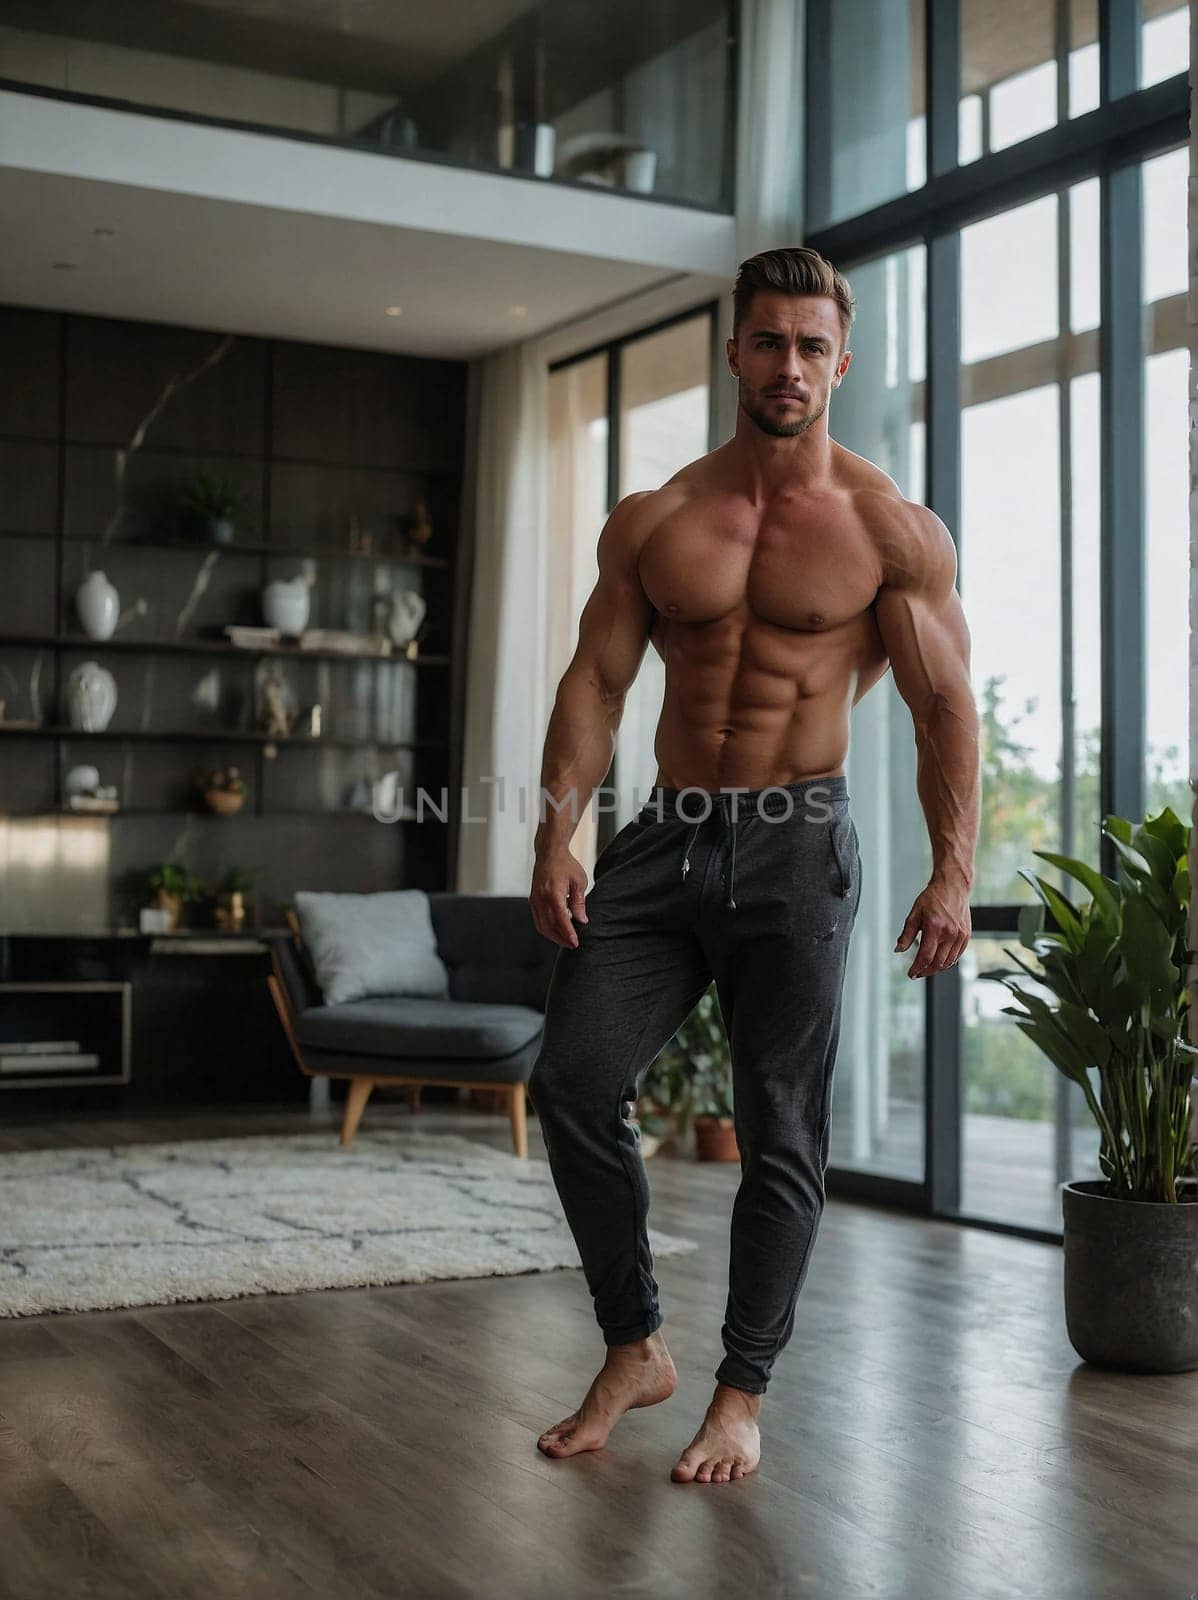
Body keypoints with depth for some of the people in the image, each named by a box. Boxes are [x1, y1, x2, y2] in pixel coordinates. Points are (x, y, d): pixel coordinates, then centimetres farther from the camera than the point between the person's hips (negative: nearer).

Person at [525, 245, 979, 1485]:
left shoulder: (893, 531, -1)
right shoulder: (651, 522, 7)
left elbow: (943, 704, -4)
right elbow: (595, 684, 5)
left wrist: (952, 872, -14)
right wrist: (556, 839, -6)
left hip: (794, 846, -3)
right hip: (666, 834, 3)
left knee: (780, 1127, 1)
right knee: (573, 1079, -6)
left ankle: (742, 1394, 16)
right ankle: (635, 1348, 13)